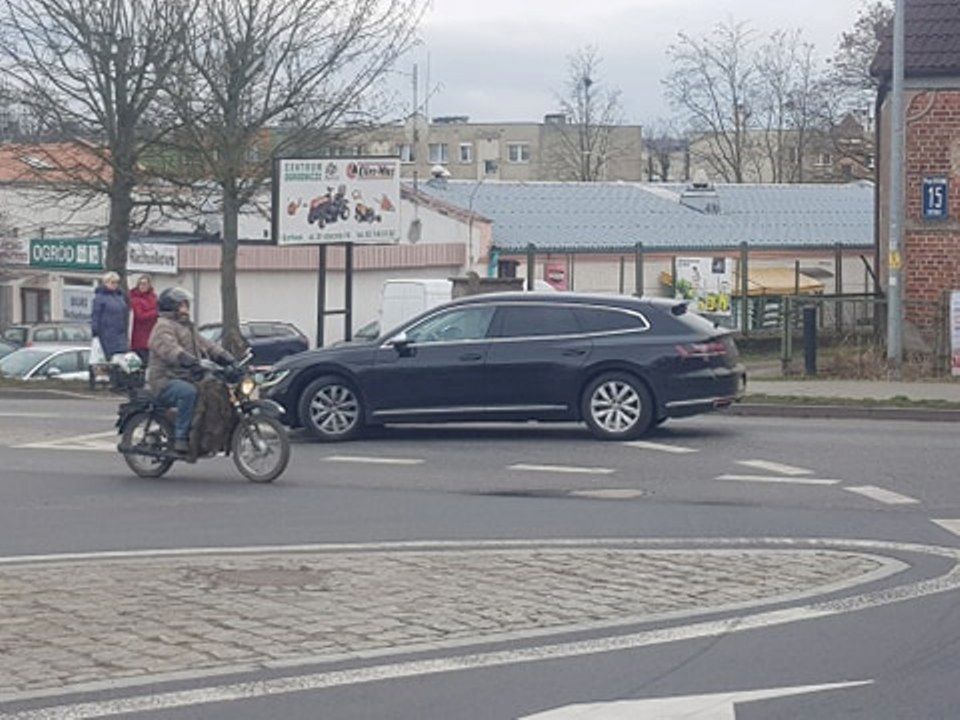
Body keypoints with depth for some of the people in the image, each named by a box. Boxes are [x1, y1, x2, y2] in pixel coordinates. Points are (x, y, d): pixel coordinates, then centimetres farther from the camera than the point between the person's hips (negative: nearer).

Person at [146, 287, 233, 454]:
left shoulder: (188, 327, 25)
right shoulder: (163, 327, -7)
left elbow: (206, 345, 20)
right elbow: (170, 349, -26)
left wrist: (228, 359, 4)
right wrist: (192, 362, -42)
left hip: (187, 379, 9)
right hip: (166, 381, -9)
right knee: (188, 392, -37)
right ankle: (181, 438, -34)